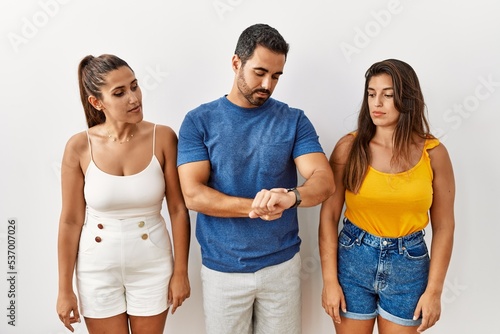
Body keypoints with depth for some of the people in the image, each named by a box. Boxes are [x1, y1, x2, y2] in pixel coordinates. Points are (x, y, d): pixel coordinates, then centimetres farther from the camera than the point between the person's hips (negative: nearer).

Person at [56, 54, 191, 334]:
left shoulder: (163, 138, -13)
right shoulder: (80, 147, -13)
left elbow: (178, 209, -8)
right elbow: (70, 221, -6)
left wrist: (180, 271, -4)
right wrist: (65, 289, -1)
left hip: (152, 264, 1)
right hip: (98, 268, 0)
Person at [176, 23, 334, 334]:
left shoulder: (294, 120, -2)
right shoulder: (199, 121, -5)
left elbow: (324, 180, -13)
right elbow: (193, 195, -13)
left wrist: (289, 197, -34)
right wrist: (257, 207, -22)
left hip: (282, 265, 1)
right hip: (222, 269, -1)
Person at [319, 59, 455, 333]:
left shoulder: (433, 153, -6)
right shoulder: (349, 147, -9)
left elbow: (443, 226, -1)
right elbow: (329, 215, -8)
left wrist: (434, 290, -2)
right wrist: (330, 280, -9)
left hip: (409, 265, 1)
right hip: (353, 260, 0)